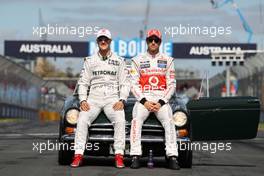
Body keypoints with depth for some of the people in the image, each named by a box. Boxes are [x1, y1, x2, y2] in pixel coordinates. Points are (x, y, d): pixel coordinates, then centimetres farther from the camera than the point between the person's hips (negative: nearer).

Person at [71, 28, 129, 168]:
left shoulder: (119, 61, 12)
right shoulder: (90, 61, 15)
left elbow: (124, 84, 8)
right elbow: (83, 83, 12)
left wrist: (121, 100, -8)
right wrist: (83, 100, -4)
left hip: (113, 98, -1)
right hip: (93, 98, 1)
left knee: (120, 120, -30)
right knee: (82, 120, -26)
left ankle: (119, 156, -27)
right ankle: (78, 155, -25)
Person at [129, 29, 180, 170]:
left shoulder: (167, 60, 11)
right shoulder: (138, 60, 11)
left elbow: (171, 84, 6)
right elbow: (134, 84, 4)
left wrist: (161, 102, -8)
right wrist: (144, 101, -11)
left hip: (162, 99, 0)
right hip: (143, 98, 0)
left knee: (168, 121, -28)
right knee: (137, 120, -29)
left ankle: (172, 157, -30)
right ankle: (135, 157, -31)